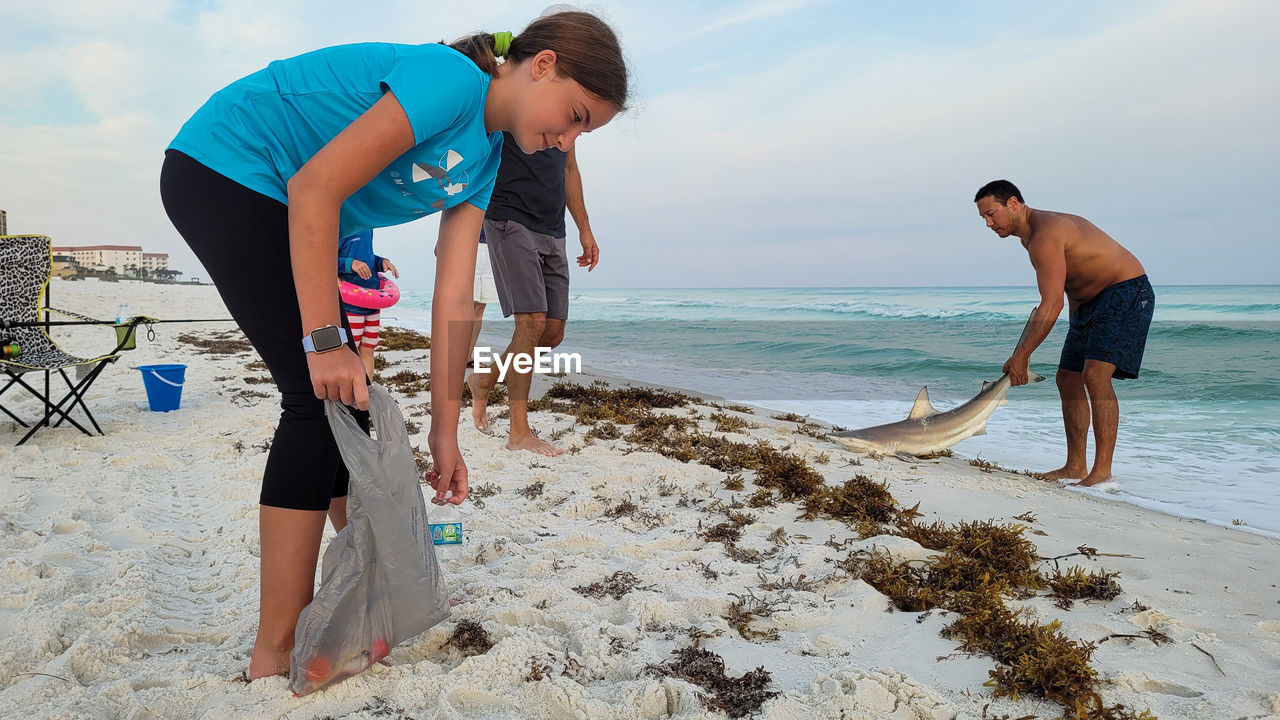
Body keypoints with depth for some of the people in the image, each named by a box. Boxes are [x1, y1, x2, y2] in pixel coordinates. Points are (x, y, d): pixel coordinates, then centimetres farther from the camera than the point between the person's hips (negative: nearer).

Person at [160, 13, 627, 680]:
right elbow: (314, 188, -28)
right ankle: (276, 654, -8)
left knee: (346, 394, 9)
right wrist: (324, 341, -27)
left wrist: (444, 432, -1)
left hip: (272, 207, 10)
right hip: (219, 168, -10)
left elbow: (453, 298, 2)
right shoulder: (455, 78, -21)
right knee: (320, 394, -15)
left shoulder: (483, 162, 7)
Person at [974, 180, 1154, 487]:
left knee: (1095, 374, -23)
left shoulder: (1045, 234, -24)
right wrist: (1077, 333, 13)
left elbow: (1052, 306, -27)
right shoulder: (1031, 234, 8)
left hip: (1128, 292, -10)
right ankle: (1075, 467, 15)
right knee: (1068, 378, 8)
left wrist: (1021, 356, -22)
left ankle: (1102, 470, -20)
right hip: (1092, 300, 11)